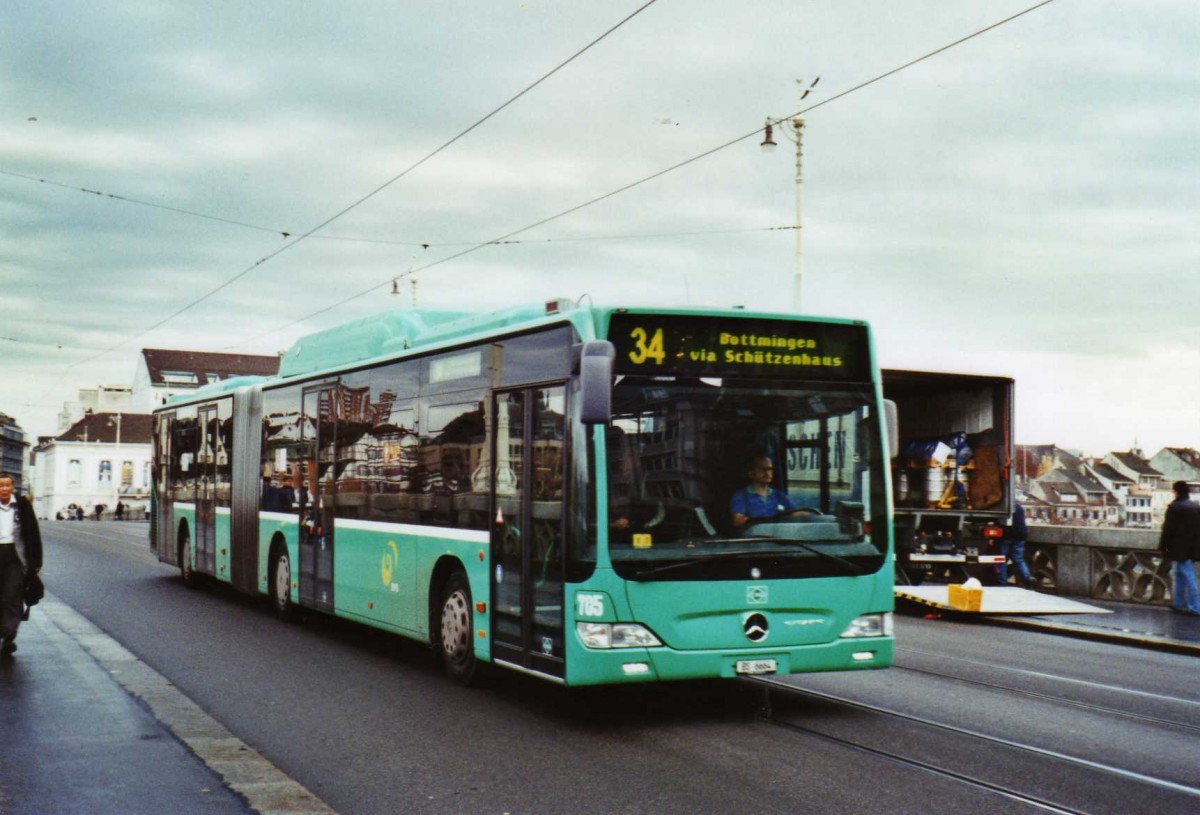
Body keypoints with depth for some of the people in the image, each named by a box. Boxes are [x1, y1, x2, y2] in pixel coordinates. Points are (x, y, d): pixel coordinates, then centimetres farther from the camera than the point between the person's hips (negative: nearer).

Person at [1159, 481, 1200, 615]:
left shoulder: (1174, 507, -13)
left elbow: (1168, 529, -13)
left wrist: (1163, 546, -5)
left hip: (1179, 548, -7)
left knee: (1188, 576, -6)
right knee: (1179, 575, 18)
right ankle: (1178, 603, 25)